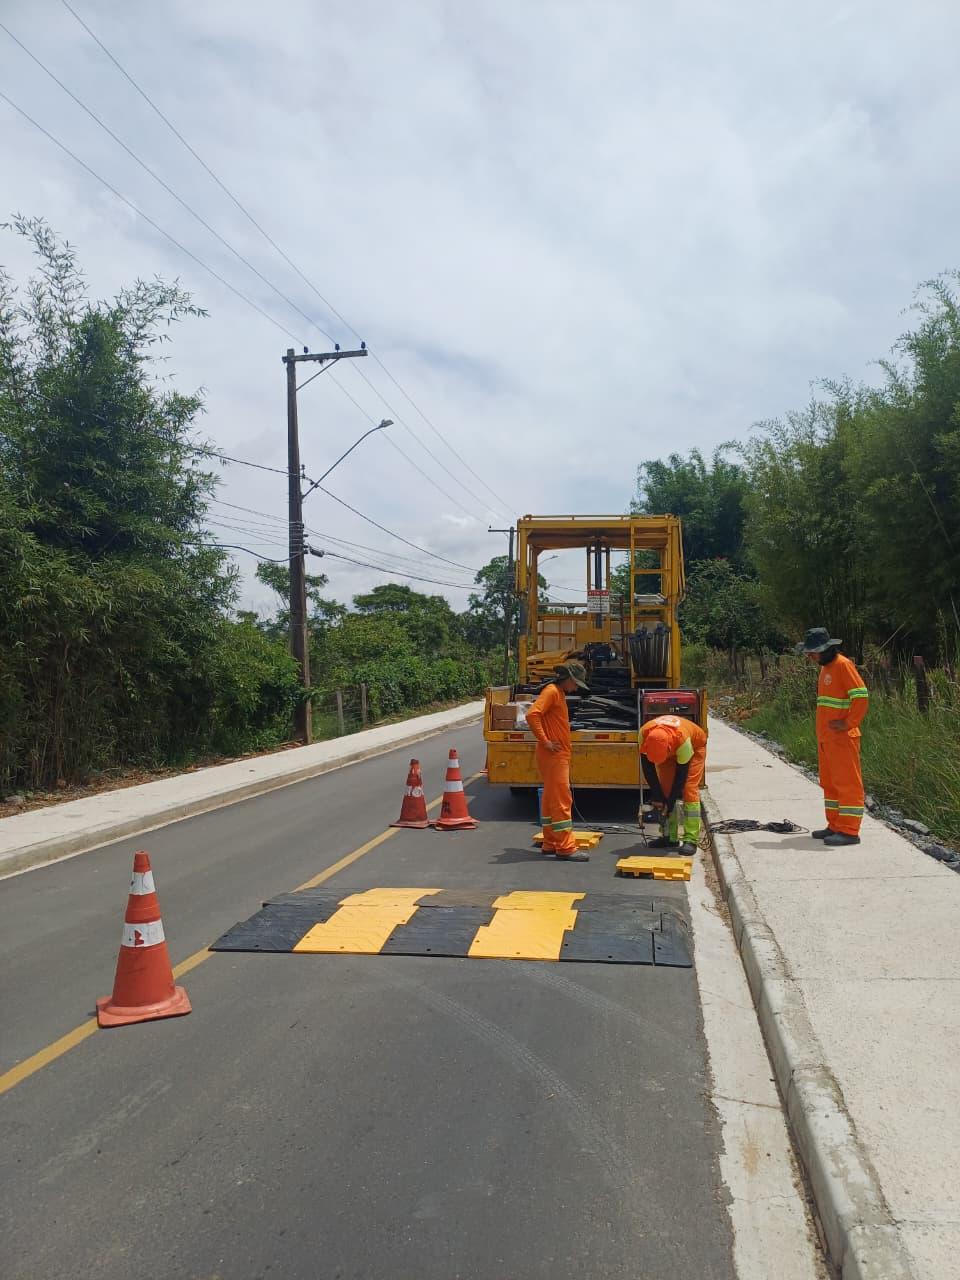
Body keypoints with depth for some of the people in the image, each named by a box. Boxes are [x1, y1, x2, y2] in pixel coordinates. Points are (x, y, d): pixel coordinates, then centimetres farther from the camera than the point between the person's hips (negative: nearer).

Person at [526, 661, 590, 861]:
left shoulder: (559, 694, 17)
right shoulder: (552, 691, -13)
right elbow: (532, 714, -26)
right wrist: (544, 741, -23)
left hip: (559, 756, 10)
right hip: (553, 756, -10)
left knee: (551, 800, 14)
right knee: (562, 800, -8)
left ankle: (550, 843, 21)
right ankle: (565, 848, -5)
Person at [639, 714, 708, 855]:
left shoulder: (682, 739, -44)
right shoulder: (644, 733, -34)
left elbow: (681, 773, -30)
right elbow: (647, 767, -20)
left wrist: (670, 803, -25)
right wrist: (657, 796, -20)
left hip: (694, 746, -4)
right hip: (671, 750, 4)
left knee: (689, 789, -17)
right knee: (665, 788, -5)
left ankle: (691, 840, -18)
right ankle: (669, 836, 1)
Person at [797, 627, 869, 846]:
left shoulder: (843, 665, -12)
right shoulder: (826, 667, 16)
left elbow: (861, 696, -19)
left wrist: (848, 723, -18)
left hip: (842, 738, -10)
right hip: (825, 738, 10)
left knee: (847, 782, -4)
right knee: (830, 783, 14)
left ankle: (849, 831, -1)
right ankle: (835, 826, 22)